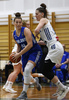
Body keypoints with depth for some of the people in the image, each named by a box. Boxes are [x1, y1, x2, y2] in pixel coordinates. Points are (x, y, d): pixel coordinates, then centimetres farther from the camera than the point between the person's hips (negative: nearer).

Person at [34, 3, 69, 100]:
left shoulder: (44, 20, -1)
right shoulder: (45, 22, 25)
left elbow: (36, 30, -20)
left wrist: (36, 34, 1)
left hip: (55, 48, -10)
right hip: (54, 48, 10)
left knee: (45, 71, -7)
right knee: (48, 70, 14)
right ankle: (60, 89, 19)